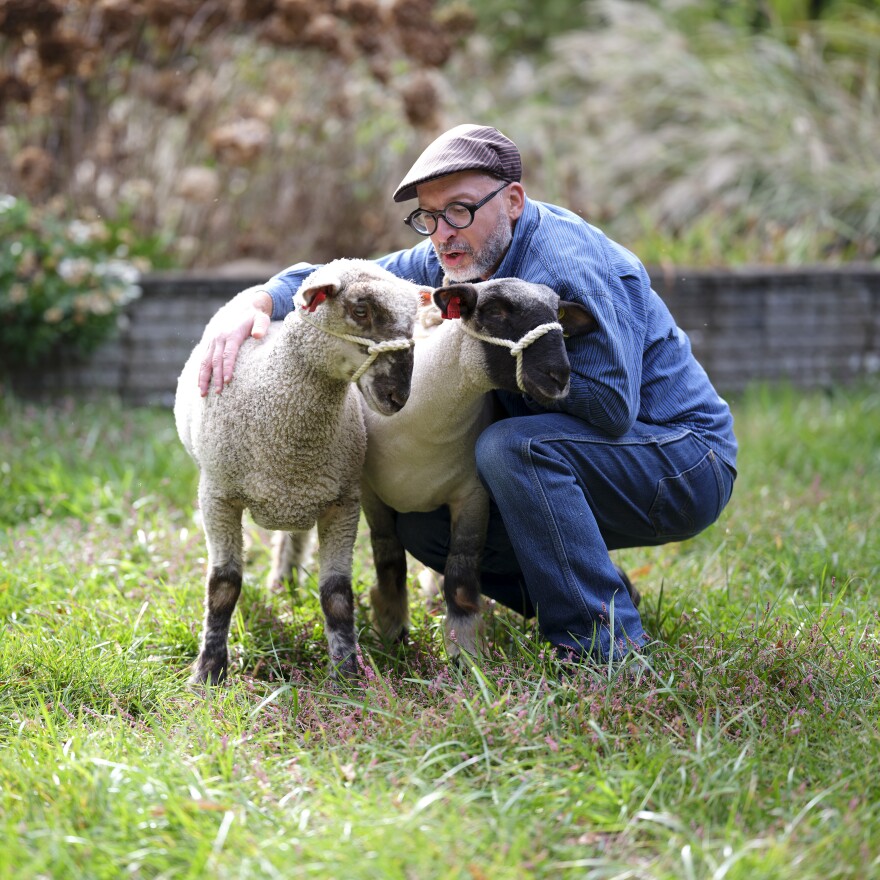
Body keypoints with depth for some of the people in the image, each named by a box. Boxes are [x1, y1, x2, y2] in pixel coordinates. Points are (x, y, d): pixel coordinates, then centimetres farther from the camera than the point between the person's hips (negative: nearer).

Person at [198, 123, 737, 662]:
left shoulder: (570, 266, -26)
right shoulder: (455, 258, 0)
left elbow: (612, 406, -30)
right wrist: (261, 305, -18)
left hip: (682, 460, -9)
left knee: (511, 446, -32)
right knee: (424, 522, 2)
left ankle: (605, 643, -23)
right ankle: (602, 593, 9)